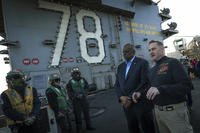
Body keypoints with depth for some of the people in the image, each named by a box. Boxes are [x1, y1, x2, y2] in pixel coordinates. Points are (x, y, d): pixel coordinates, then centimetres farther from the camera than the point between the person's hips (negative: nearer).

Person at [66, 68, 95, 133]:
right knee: (78, 114, 2)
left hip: (84, 99, 4)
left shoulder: (83, 80, 4)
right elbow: (69, 92, -6)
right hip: (76, 101, -4)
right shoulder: (71, 82, -7)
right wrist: (75, 96, -16)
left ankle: (88, 126, 30)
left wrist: (84, 94, -3)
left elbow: (86, 88, 12)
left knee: (86, 112, 14)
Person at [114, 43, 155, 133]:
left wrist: (131, 98, -15)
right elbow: (117, 85, 10)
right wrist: (121, 97, -8)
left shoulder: (142, 63, -5)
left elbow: (145, 82, -13)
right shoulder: (120, 67, 12)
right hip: (126, 104, 5)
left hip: (141, 103, -5)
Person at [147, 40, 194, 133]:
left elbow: (186, 85, -20)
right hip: (158, 110, 7)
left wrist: (161, 89, -29)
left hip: (175, 110, -6)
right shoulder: (152, 70, 11)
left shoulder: (172, 63, -10)